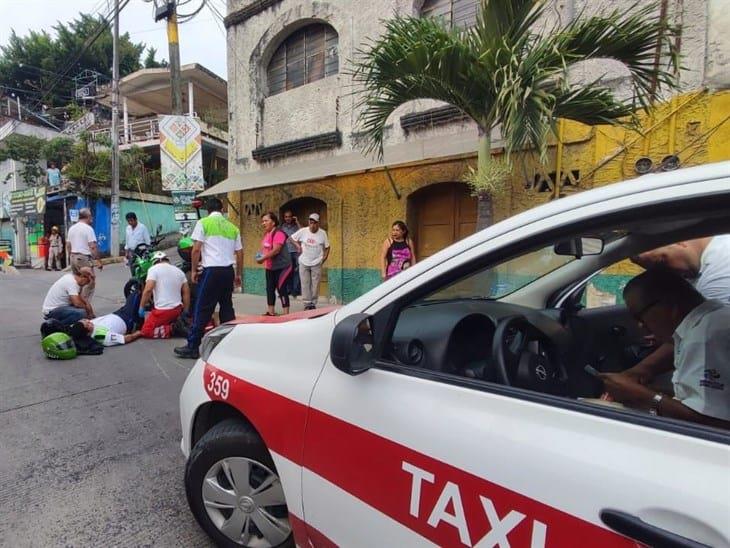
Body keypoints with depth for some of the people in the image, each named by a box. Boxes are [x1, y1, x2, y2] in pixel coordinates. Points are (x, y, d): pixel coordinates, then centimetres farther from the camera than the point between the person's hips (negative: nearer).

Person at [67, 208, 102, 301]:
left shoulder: (71, 228, 12)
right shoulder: (88, 228, -11)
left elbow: (68, 246, 16)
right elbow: (93, 247, -17)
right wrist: (99, 260, -14)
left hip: (73, 257, 8)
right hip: (84, 258, -8)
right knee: (89, 283, -5)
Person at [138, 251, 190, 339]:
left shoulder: (154, 269, -4)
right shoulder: (179, 271, 13)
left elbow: (148, 290, -17)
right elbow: (186, 293, 11)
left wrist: (141, 308, -6)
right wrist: (185, 312, 17)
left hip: (162, 310, -6)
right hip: (178, 309, 6)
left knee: (146, 331, 4)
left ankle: (171, 329, -15)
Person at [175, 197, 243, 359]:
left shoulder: (203, 223, 0)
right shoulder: (232, 227, 13)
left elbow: (196, 249, -7)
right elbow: (240, 253, 12)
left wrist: (193, 270, 3)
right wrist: (238, 274, 21)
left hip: (211, 270, -5)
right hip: (228, 271, 5)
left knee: (202, 309, -1)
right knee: (227, 307, 13)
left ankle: (192, 347, 3)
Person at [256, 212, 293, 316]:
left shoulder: (278, 233, -18)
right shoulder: (266, 234, 12)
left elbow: (276, 250, -28)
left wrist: (263, 258, -24)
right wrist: (260, 255, 3)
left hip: (281, 267, -10)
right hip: (270, 267, 10)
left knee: (282, 289, -8)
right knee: (270, 289, 13)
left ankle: (286, 314, -2)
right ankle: (271, 312, 24)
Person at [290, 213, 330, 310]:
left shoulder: (322, 233, -3)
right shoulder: (303, 231, -4)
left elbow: (327, 247, 5)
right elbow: (292, 238, 10)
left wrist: (324, 258, -2)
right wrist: (298, 246, -2)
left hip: (316, 263, -1)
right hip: (304, 262, 1)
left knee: (315, 284, 2)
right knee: (305, 284, 2)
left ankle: (313, 303, 14)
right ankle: (307, 303, 11)